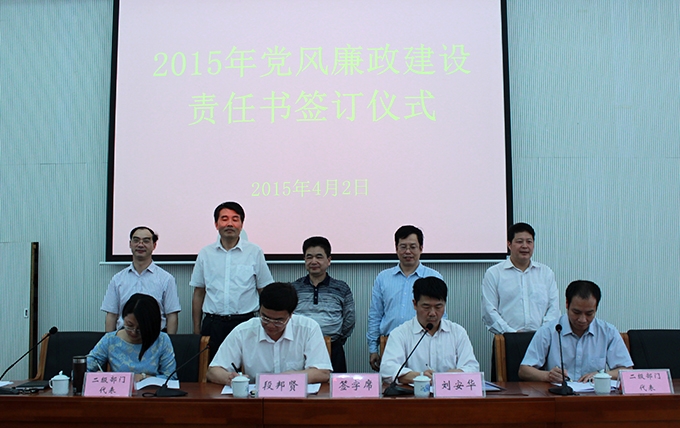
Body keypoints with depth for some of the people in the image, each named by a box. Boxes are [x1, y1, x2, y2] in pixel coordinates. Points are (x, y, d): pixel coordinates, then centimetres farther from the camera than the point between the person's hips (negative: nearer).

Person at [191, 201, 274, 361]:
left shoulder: (254, 252, 4)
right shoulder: (205, 253, 9)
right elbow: (198, 294, 13)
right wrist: (196, 330, 9)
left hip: (244, 322, -1)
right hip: (213, 323, 2)